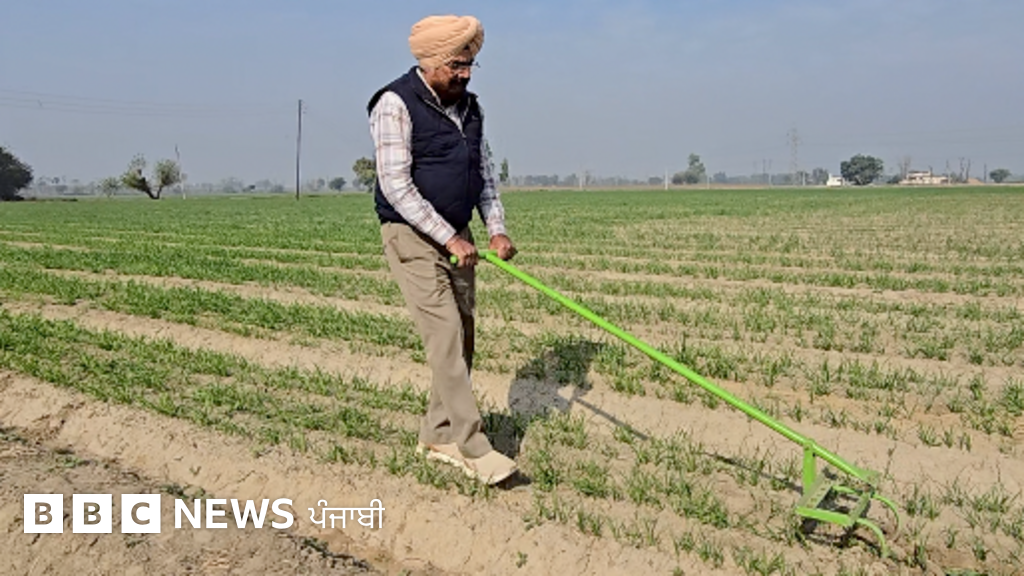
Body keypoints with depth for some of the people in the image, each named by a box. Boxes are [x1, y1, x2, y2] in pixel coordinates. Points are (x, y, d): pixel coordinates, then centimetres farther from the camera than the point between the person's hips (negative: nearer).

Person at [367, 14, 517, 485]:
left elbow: (484, 172, 16)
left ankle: (437, 435, 19)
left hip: (456, 238, 8)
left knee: (462, 337, 7)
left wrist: (496, 229, 1)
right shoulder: (396, 105, -11)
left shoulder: (468, 107, 12)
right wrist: (450, 238, -19)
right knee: (445, 335, -13)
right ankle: (474, 447, -10)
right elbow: (396, 186, -18)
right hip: (411, 236, -7)